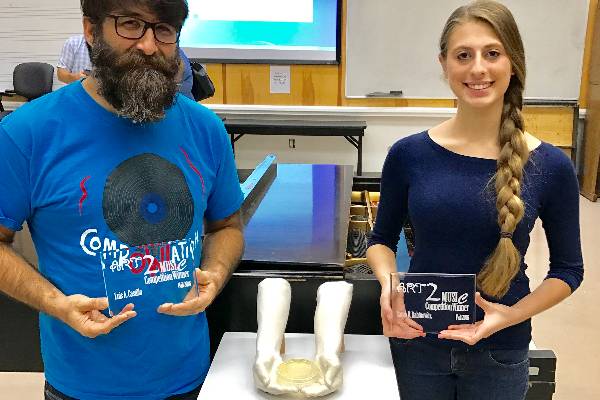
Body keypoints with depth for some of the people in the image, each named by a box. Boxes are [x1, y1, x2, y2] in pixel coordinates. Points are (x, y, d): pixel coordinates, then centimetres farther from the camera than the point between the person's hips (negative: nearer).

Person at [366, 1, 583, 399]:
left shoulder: (550, 166, -12)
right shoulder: (409, 154, -10)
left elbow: (568, 268, -1)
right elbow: (382, 239, 3)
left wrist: (513, 314, -16)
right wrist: (389, 284, -16)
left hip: (500, 352, 0)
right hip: (417, 342, 1)